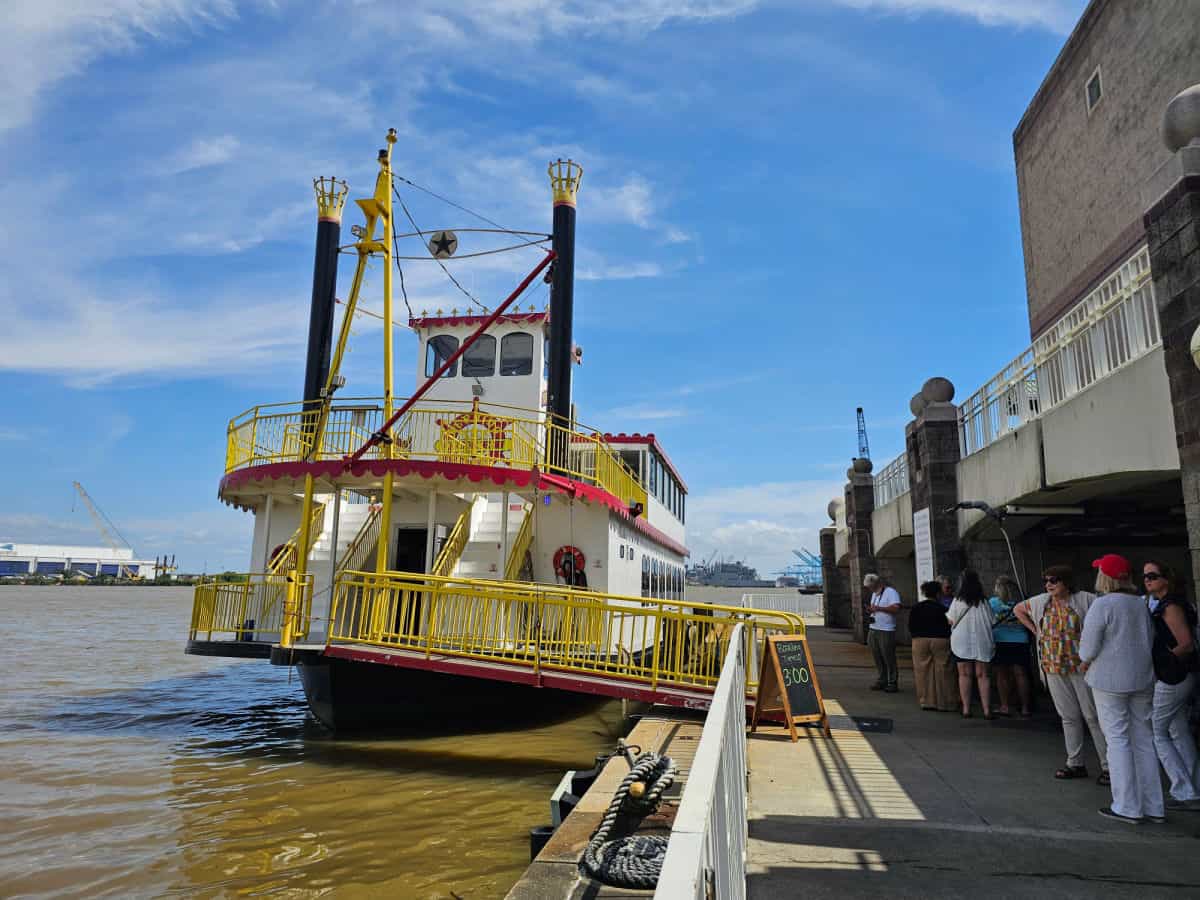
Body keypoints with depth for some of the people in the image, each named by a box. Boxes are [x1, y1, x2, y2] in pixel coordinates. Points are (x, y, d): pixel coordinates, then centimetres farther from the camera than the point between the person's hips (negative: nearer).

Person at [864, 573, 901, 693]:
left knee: (889, 658, -3)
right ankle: (882, 681, 16)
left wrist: (879, 608, -20)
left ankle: (892, 683, 4)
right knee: (878, 658, 8)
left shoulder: (891, 592, -8)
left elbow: (896, 609, -19)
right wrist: (871, 610, 7)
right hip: (873, 629, 8)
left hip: (886, 631, -8)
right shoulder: (874, 594, 20)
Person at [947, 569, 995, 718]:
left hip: (961, 642, -1)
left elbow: (951, 621, -1)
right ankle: (987, 710, 3)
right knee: (982, 675, 6)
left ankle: (966, 709, 7)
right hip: (982, 642, 1)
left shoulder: (957, 601, -7)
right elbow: (992, 622, 5)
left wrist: (946, 615, 19)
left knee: (964, 674, 7)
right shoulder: (984, 601, -2)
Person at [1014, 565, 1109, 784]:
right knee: (1068, 717, 11)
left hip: (1082, 666, -5)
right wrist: (1034, 629, 14)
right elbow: (1018, 609, 24)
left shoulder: (1085, 600, -7)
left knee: (1093, 715, -1)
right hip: (1054, 668, 5)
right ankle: (1075, 764, 20)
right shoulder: (1040, 602, 9)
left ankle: (1107, 765, 9)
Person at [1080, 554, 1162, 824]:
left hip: (1110, 680, -6)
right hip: (1143, 678, 6)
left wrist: (1086, 660, 5)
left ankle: (1127, 807, 5)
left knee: (1118, 739, 1)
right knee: (1144, 739, 12)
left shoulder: (1102, 605, -15)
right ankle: (1152, 807, 19)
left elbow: (1088, 649, -14)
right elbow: (1150, 639, 10)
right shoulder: (1141, 603, 5)